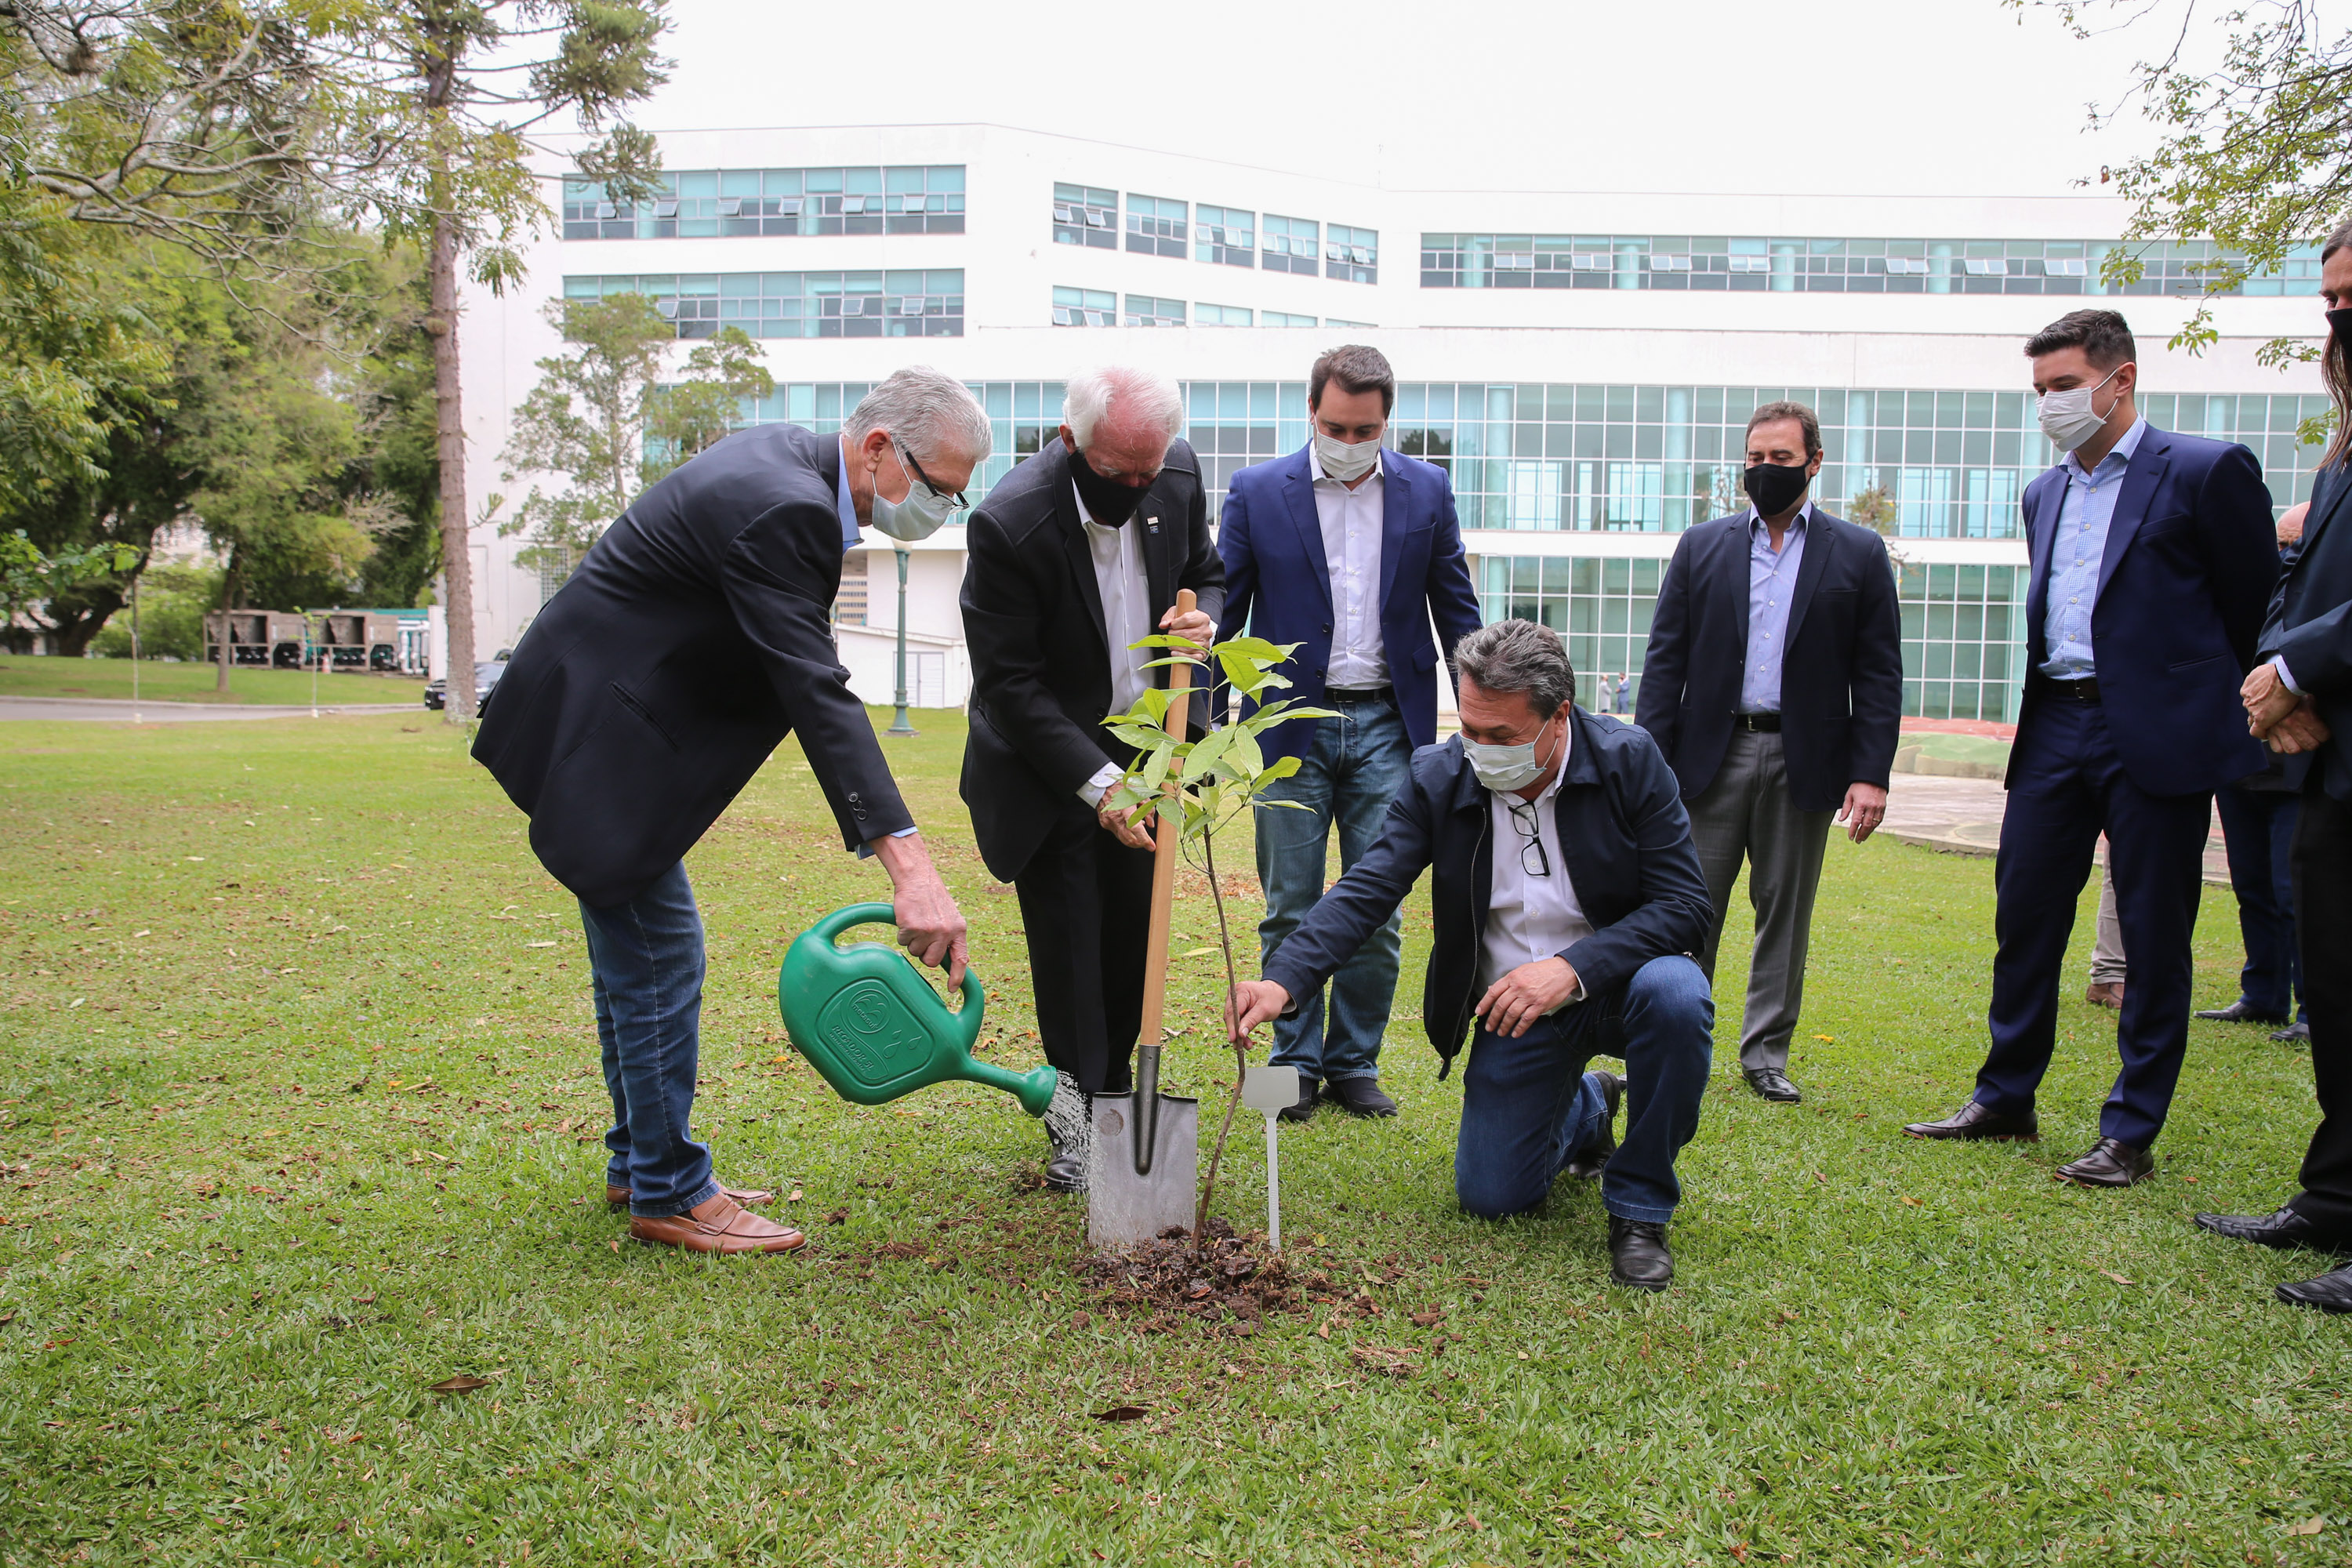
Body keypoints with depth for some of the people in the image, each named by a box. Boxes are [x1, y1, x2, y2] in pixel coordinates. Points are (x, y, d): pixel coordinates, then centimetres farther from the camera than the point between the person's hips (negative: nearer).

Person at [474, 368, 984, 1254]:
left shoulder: (790, 458, 6)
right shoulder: (781, 509, -26)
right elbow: (817, 692, -35)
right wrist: (906, 863, -40)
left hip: (602, 726, 11)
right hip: (594, 738, -11)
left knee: (636, 947, 16)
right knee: (659, 954, -5)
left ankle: (637, 1163, 29)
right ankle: (668, 1192, 8)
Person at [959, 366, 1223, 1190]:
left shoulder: (1179, 473, -9)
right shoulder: (1009, 524, -26)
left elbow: (1207, 573, 11)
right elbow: (1009, 683, -21)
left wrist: (1202, 615, -14)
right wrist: (1097, 781, -25)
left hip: (1146, 745, 5)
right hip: (1050, 762, -5)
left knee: (1134, 931, 10)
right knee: (1069, 939, -2)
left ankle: (1113, 1092, 27)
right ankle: (1078, 1118, 11)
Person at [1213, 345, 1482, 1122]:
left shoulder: (1426, 490, 5)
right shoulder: (1257, 492, 0)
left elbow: (1457, 612, 10)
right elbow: (1222, 613, 1)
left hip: (1387, 724, 1)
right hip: (1290, 725, -1)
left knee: (1378, 912, 4)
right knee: (1290, 909, 5)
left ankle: (1355, 1063, 19)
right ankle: (1294, 1063, 18)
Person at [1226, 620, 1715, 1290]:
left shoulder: (1631, 761, -16)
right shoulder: (1438, 777, -11)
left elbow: (1684, 903, -18)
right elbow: (1365, 891, -16)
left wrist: (1574, 967, -32)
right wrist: (1282, 980, -33)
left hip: (1614, 980, -2)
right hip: (1513, 1008, 2)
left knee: (1675, 994, -36)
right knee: (1491, 1195, -3)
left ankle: (1639, 1209, -13)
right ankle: (1587, 1108, 33)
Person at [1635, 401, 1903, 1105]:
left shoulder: (1859, 554, 6)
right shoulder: (1703, 546, 8)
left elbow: (1879, 674, 3)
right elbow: (1665, 659, 5)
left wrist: (1871, 774, -6)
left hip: (1804, 763, 0)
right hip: (1713, 754, 0)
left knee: (1785, 911, 7)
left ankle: (1766, 1054, 19)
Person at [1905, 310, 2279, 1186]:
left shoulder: (2207, 473, -5)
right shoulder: (2045, 495, 15)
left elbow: (2255, 606, 0)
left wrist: (2212, 705, 6)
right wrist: (2042, 703, 13)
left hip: (2155, 737, -6)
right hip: (2055, 727, 6)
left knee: (2154, 940, 3)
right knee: (2023, 918, 9)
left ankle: (2132, 1134, 12)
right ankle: (2004, 1101, 23)